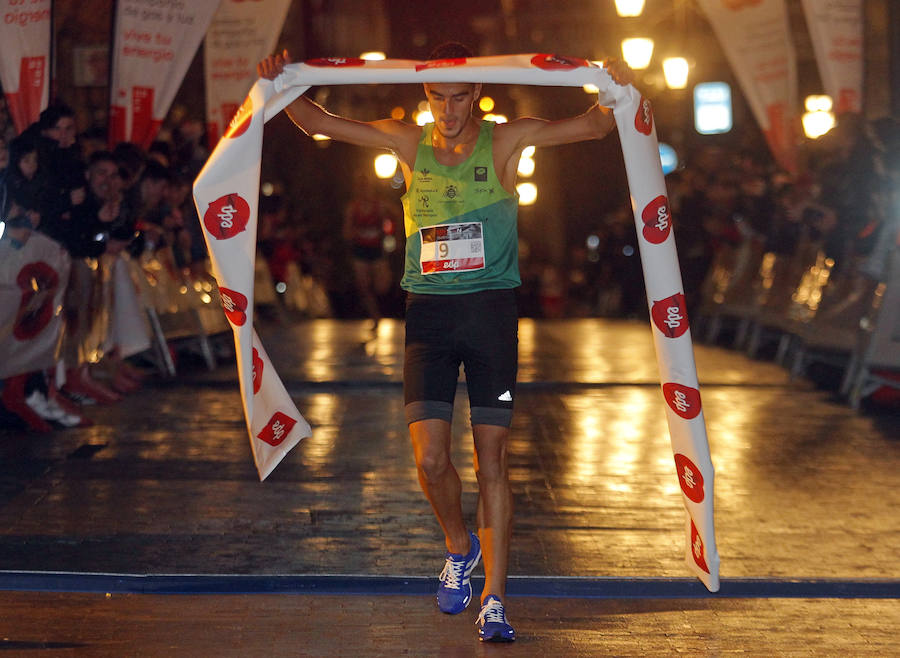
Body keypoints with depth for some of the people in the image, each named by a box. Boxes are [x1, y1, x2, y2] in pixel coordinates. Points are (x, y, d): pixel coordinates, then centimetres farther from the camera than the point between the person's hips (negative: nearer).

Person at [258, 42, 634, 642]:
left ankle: (494, 600, 7)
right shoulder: (409, 142, 7)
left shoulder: (505, 141, 3)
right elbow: (316, 123, 11)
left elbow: (594, 127, 0)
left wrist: (617, 92, -18)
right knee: (430, 458, -7)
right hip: (429, 311, 2)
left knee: (492, 459, -1)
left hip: (492, 308, -1)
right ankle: (459, 546, 24)